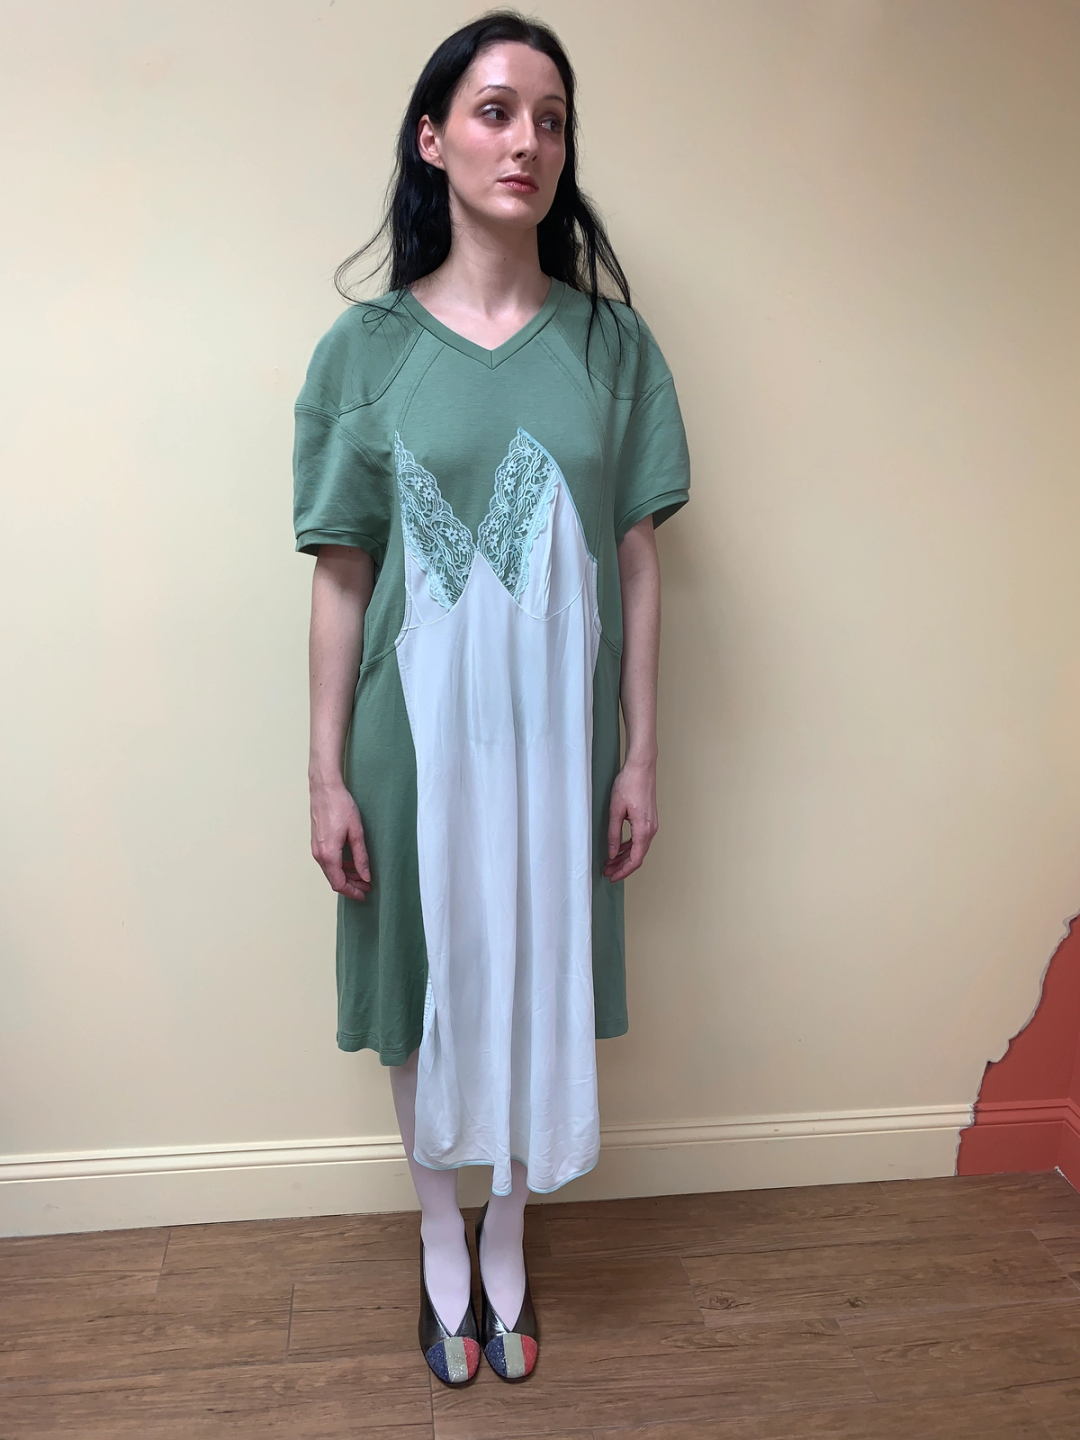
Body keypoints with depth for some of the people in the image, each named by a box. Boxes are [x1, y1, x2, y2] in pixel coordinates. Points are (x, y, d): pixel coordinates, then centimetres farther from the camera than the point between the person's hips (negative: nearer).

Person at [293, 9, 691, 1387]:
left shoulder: (612, 343, 1)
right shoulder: (365, 348, -2)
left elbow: (637, 566, 1)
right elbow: (341, 582, -2)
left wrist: (639, 758, 0)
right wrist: (328, 778, -3)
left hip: (557, 735, 1)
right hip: (418, 731, -1)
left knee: (536, 987, 13)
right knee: (426, 984, 13)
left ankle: (508, 1252, 38)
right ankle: (441, 1242, 39)